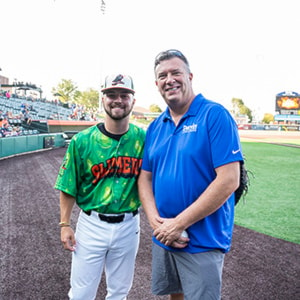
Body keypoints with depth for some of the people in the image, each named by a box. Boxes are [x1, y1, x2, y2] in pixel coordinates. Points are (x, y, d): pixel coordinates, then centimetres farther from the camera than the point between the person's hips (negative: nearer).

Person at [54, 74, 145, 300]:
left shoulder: (143, 139, -5)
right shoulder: (82, 141, -8)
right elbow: (69, 187, -1)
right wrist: (65, 224, -2)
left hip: (128, 225, 2)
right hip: (92, 224, -1)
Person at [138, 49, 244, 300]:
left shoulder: (215, 115, -14)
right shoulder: (155, 126, 5)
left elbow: (229, 180, -21)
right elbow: (145, 177, 6)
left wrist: (179, 224, -19)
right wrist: (156, 222, -11)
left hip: (203, 241, -6)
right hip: (163, 238, 6)